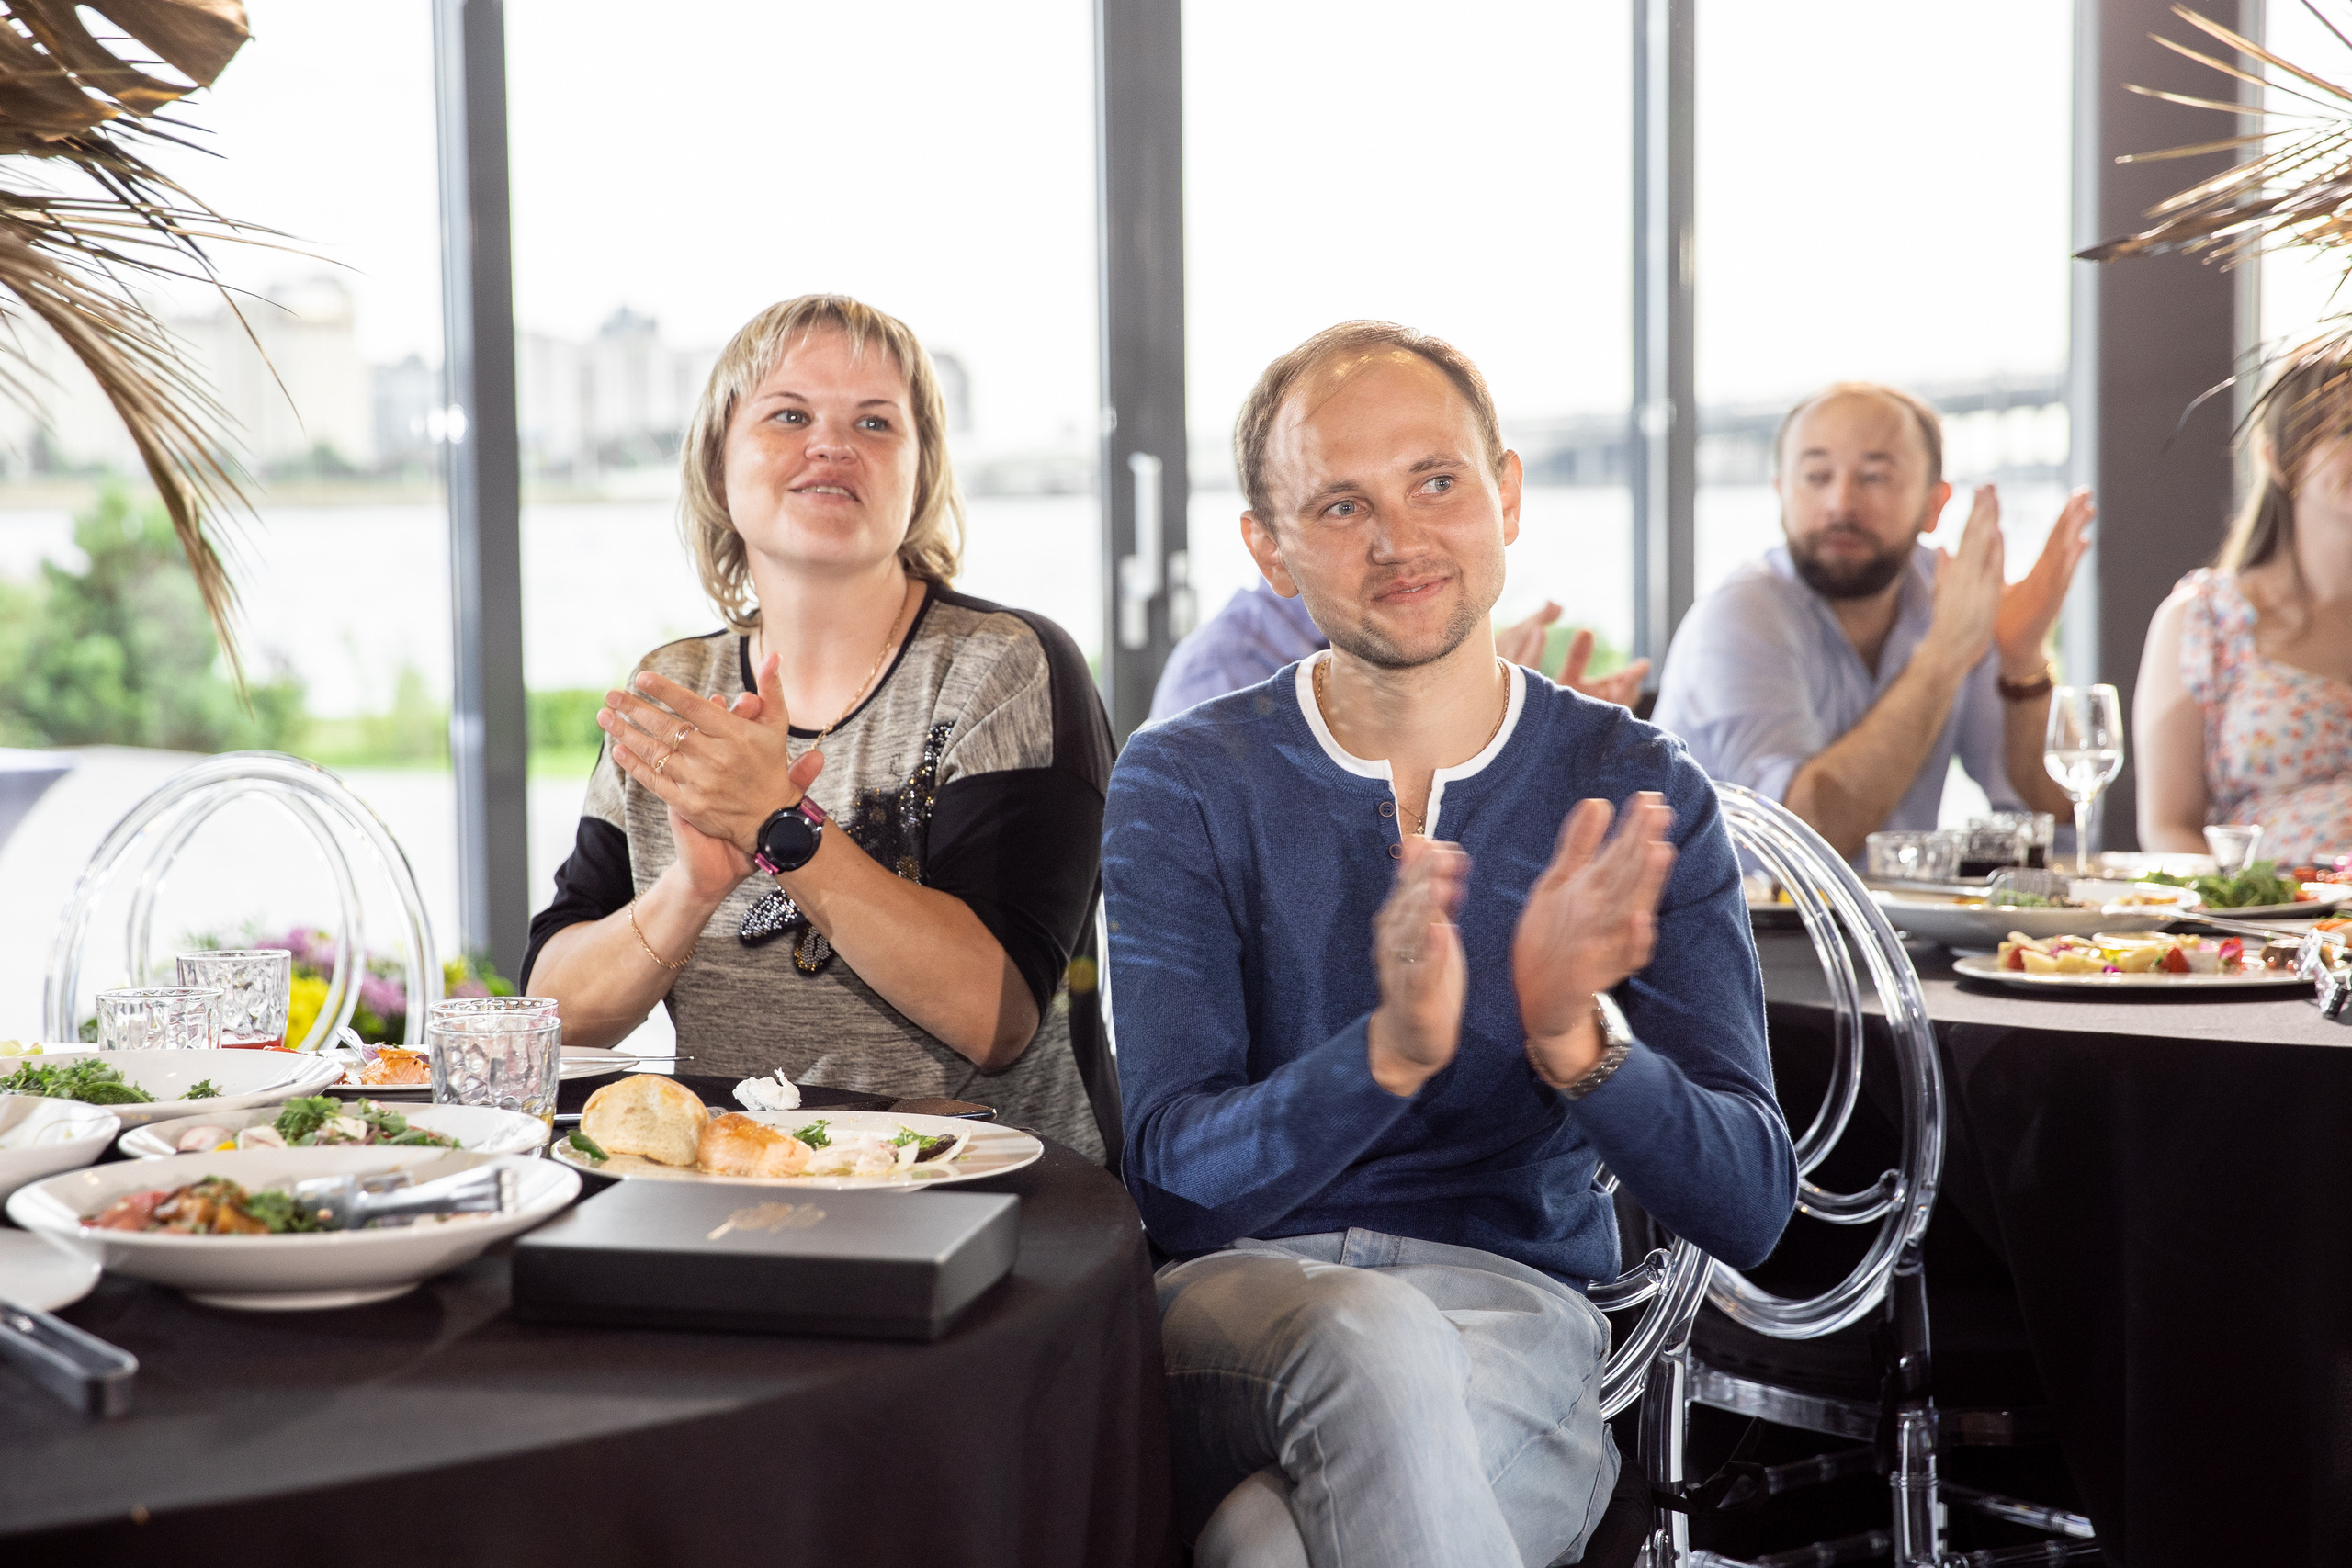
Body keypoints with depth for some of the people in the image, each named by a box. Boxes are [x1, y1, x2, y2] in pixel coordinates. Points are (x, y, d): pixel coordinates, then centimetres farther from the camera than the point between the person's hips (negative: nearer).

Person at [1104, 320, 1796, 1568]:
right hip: (1235, 1306, 1)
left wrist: (1575, 1035, -25)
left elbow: (1748, 1210, -4)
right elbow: (1174, 1182, -8)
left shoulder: (1638, 797, 2)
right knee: (1379, 1345, -35)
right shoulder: (1183, 787, 1)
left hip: (1514, 1312, -1)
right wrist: (1390, 1051, -27)